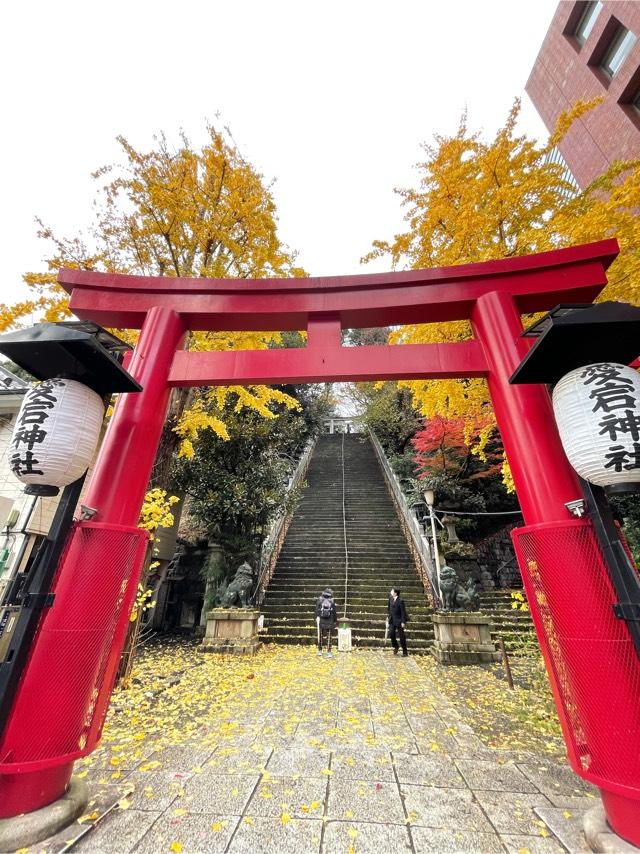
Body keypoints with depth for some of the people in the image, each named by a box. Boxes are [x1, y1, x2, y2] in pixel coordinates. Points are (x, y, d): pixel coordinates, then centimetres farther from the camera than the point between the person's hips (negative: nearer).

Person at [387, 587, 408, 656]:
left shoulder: (400, 601, -21)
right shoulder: (390, 598, -1)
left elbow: (403, 612, -17)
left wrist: (403, 622, -15)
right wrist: (389, 616, 15)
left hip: (398, 620, -5)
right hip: (392, 619, 5)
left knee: (401, 635, 5)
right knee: (391, 633, -4)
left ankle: (404, 651, 22)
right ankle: (396, 647, 21)